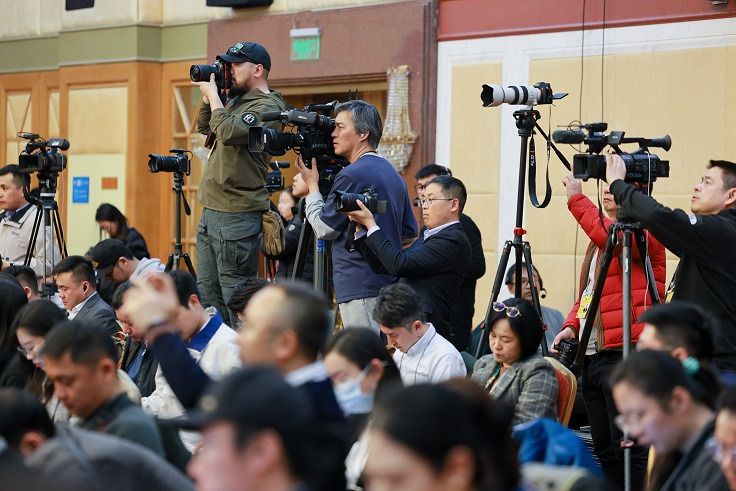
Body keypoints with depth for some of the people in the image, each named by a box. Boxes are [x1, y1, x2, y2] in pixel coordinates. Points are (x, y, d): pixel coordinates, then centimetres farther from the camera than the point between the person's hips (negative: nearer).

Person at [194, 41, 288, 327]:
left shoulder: (268, 107, -12)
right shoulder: (235, 100, 15)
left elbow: (229, 133, -26)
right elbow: (204, 127, 25)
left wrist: (212, 94, -14)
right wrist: (208, 94, 10)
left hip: (236, 217, -10)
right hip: (211, 210, 10)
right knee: (207, 295, 14)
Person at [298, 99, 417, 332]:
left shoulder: (352, 175, -12)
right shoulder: (392, 174, 16)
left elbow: (324, 228, -5)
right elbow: (410, 232, 21)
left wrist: (312, 186, 7)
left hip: (360, 289, -9)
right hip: (388, 284, 9)